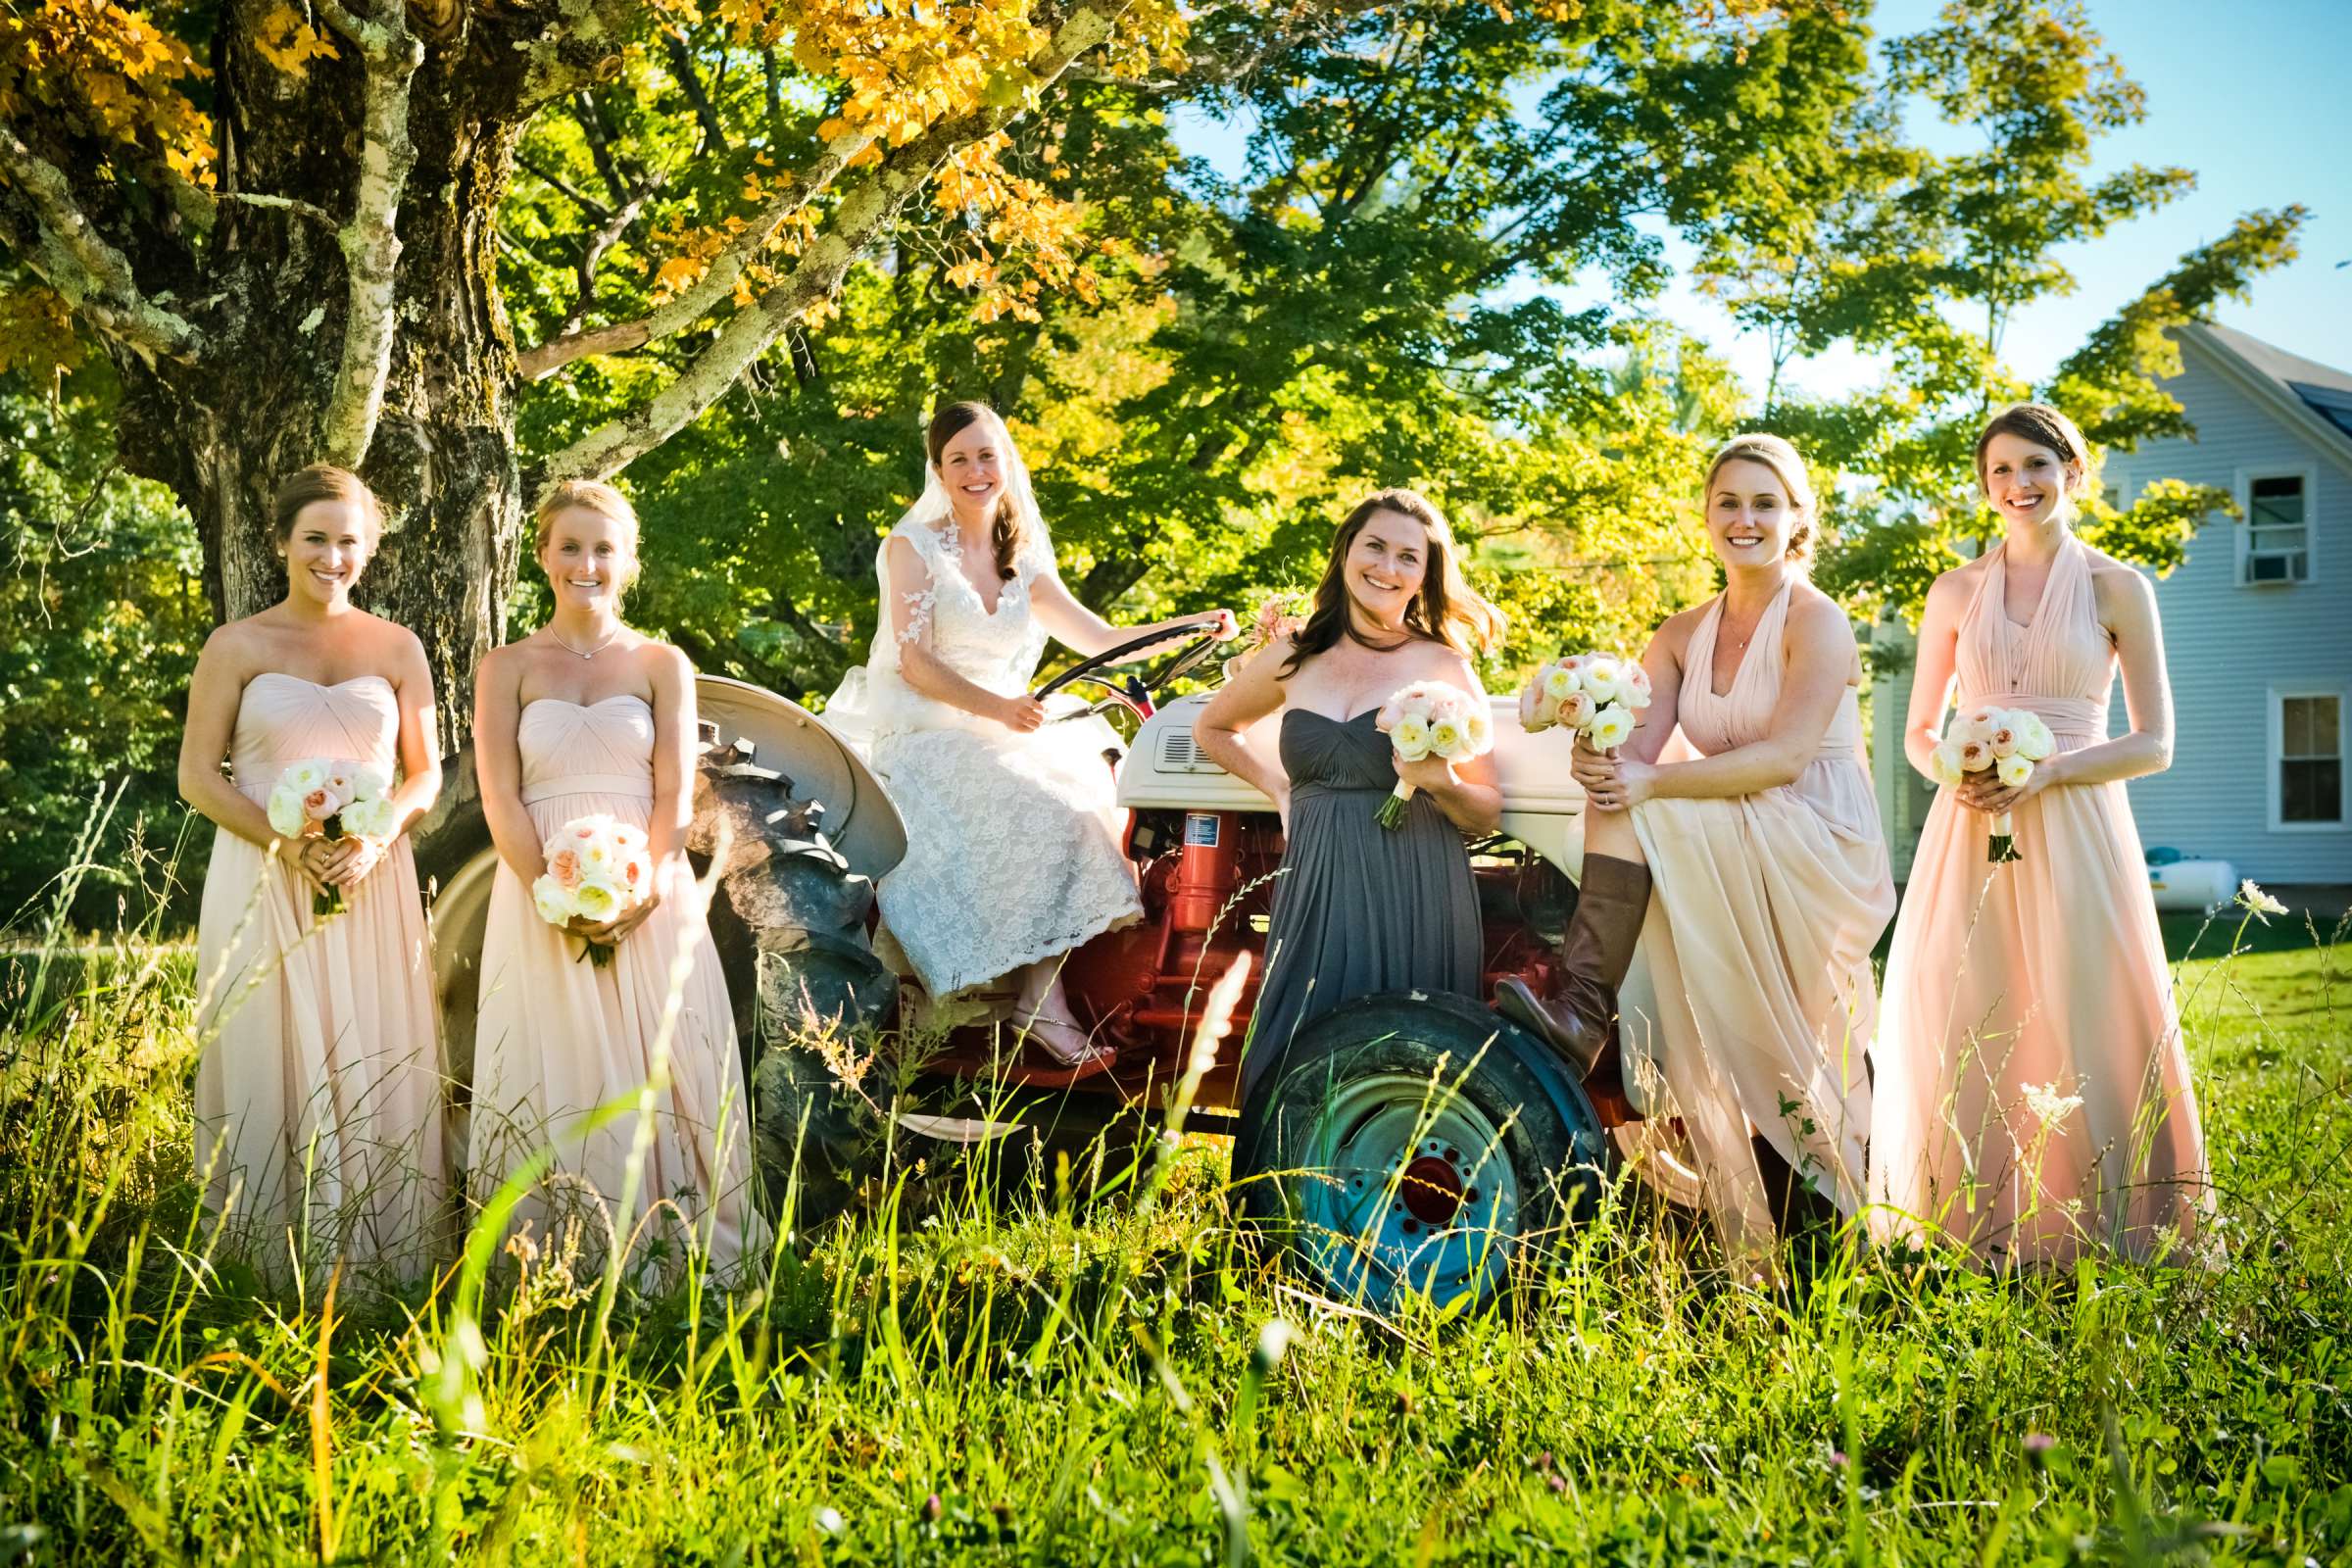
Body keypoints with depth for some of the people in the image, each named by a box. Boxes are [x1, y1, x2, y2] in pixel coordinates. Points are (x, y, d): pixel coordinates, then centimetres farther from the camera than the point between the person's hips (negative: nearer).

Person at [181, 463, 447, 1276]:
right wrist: (285, 844, -14)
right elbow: (197, 775, 0)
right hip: (260, 883, -1)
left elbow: (424, 773, 10)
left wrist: (377, 839, -10)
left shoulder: (397, 648, 8)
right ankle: (267, 1263, 8)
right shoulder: (237, 646, 3)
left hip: (373, 886, 2)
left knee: (375, 1066, 2)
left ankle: (379, 1265, 10)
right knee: (267, 1063, 0)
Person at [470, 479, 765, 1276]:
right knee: (552, 1081, 1)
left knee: (659, 1073, -1)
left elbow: (675, 795, 1)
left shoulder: (662, 665, 8)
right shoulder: (508, 668, 7)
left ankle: (672, 1253, 7)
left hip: (649, 901, 0)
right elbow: (500, 799, -1)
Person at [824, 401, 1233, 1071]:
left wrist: (1194, 626, 2)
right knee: (1041, 810, -30)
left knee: (1088, 791, -23)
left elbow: (1101, 640, 16)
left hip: (998, 734, 6)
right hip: (923, 738, -5)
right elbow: (913, 661, -10)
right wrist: (996, 706, -25)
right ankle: (1044, 1005, -27)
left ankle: (1043, 994, -26)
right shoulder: (915, 545, 1)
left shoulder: (1022, 561, 18)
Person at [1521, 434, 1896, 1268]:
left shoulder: (1816, 622, -5)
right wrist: (1600, 761, -26)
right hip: (1722, 866, 6)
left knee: (1632, 820, -29)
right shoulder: (1682, 634, 13)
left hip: (1818, 856, -6)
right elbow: (1634, 749, 0)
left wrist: (1652, 784, -28)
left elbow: (1784, 758, -19)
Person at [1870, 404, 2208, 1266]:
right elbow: (1918, 733, 15)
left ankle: (2078, 1229, 4)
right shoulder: (1956, 592, 11)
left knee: (2073, 1021, -5)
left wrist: (2046, 772, -13)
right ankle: (1973, 1226, 6)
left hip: (2075, 832, -2)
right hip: (1970, 832, 2)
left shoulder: (2116, 588, 5)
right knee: (1966, 1024, -2)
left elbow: (2153, 744, 2)